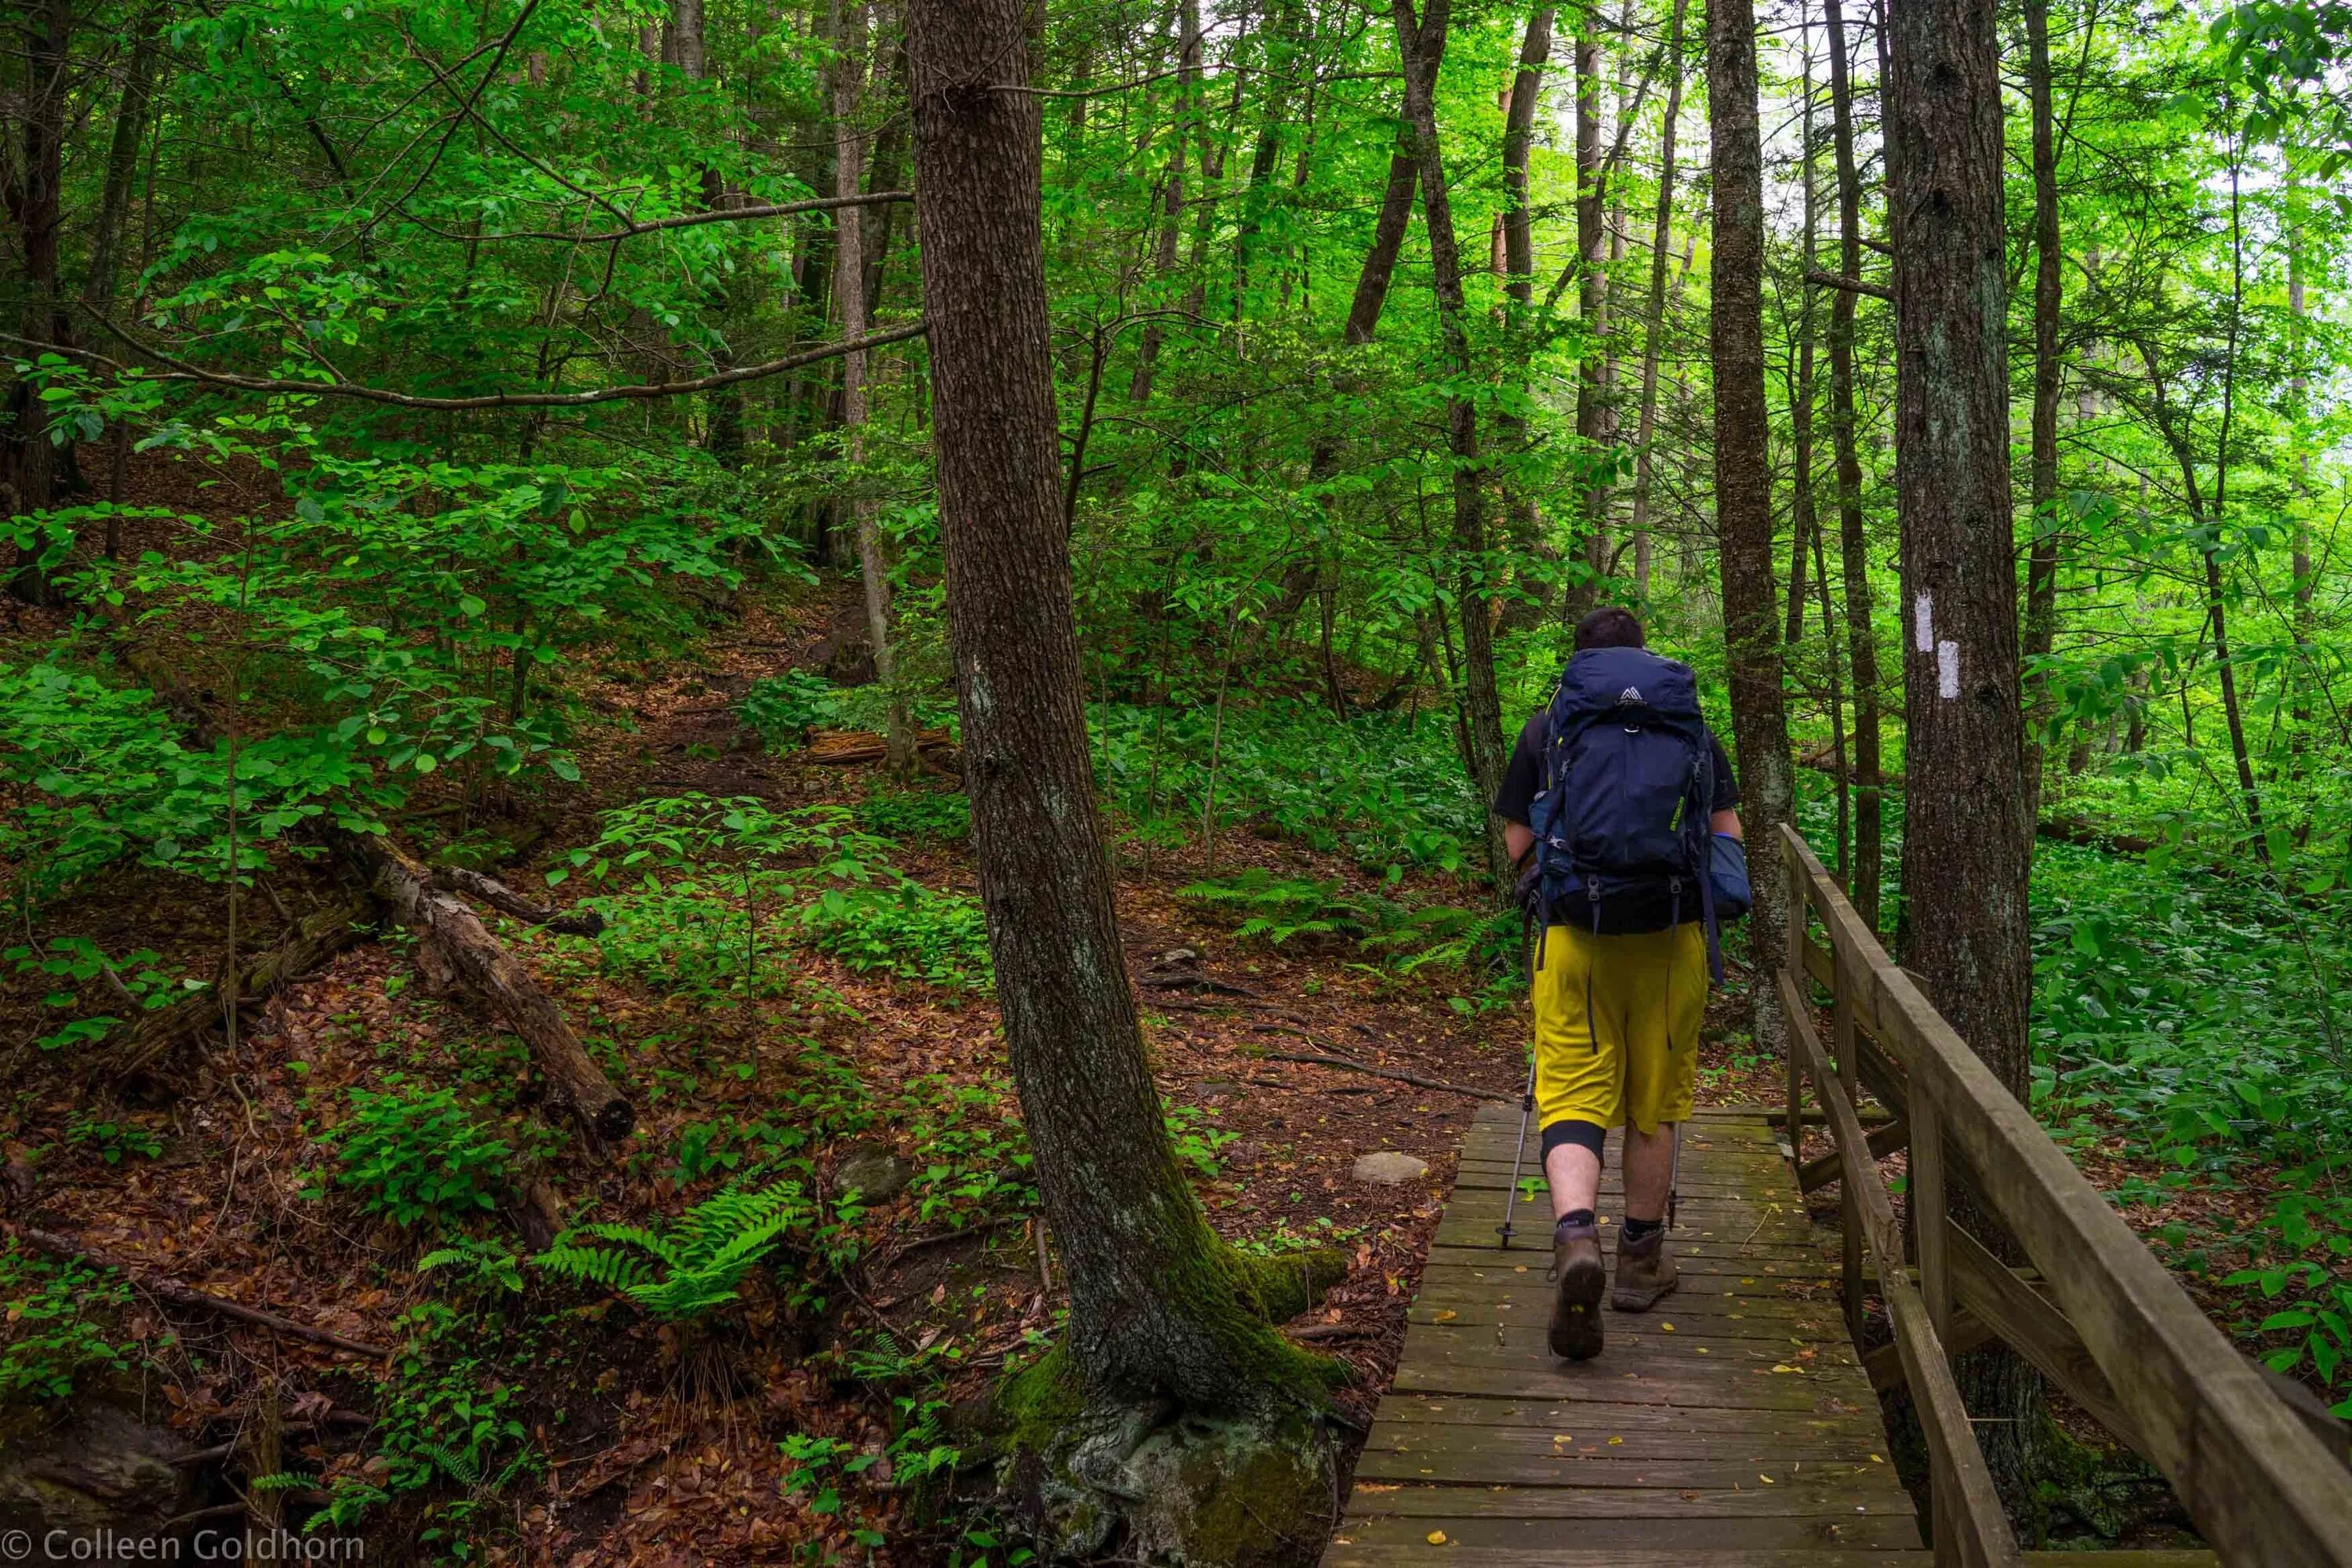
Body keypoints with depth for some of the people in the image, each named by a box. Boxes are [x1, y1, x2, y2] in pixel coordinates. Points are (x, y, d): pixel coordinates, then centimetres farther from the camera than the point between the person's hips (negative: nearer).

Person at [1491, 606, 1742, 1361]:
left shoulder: (1543, 731, 4)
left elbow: (1518, 846, 5)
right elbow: (1728, 838, 7)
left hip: (1574, 937, -1)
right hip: (1671, 938, 1)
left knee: (1572, 1099, -1)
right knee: (1654, 1105, 14)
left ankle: (1575, 1234, -26)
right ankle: (1642, 1256, 25)